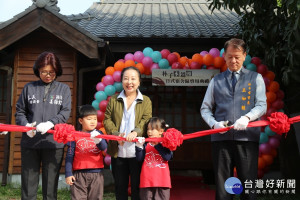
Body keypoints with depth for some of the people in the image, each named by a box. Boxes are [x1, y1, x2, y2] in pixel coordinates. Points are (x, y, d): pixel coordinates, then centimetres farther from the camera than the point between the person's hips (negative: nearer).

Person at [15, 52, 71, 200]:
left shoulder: (63, 89, 9)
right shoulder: (29, 88, 10)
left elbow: (65, 112, -1)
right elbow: (20, 111, 10)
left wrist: (50, 123, -19)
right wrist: (26, 125, -10)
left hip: (54, 143, -1)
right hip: (30, 143, 1)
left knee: (50, 186, 5)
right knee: (28, 184, 5)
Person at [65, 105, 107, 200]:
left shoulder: (98, 134, 5)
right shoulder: (75, 136, 1)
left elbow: (104, 148, -14)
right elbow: (69, 156, 4)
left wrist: (99, 140, -35)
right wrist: (68, 174, 0)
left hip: (96, 174, 1)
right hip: (79, 175, -1)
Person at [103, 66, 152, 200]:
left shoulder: (145, 101, 7)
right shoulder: (113, 100, 11)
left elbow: (146, 121, -5)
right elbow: (107, 120, 4)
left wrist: (135, 131, -26)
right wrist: (116, 133, -15)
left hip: (137, 152, -2)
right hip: (118, 152, 2)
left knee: (137, 186, 3)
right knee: (120, 187, 11)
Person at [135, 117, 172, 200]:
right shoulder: (145, 144, 7)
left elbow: (168, 157, -16)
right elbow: (139, 158, -1)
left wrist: (157, 145, -18)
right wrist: (139, 146, -15)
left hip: (162, 181, -2)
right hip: (147, 180, 2)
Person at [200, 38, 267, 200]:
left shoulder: (255, 78, 13)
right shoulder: (216, 81, 18)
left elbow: (262, 105, 3)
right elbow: (205, 108, 15)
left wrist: (246, 117, -17)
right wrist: (214, 124, -5)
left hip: (247, 137, -1)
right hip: (221, 138, 2)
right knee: (222, 186, 3)